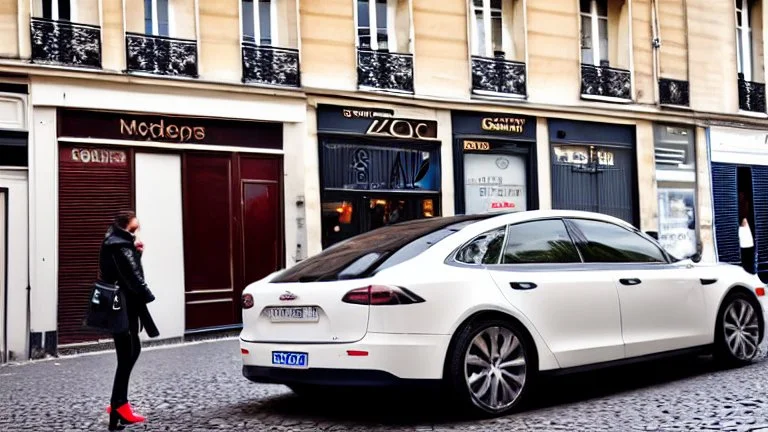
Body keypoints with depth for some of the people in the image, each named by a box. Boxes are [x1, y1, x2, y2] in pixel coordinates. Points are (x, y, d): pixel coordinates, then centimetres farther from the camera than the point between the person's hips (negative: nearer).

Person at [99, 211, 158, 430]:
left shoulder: (115, 244, 17)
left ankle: (118, 403, 21)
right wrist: (148, 297, -16)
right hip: (122, 307, -11)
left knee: (131, 351, 17)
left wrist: (136, 252, 5)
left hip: (119, 306, 11)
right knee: (127, 355, -7)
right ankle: (119, 406, -3)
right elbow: (133, 275, -20)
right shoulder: (120, 246, -14)